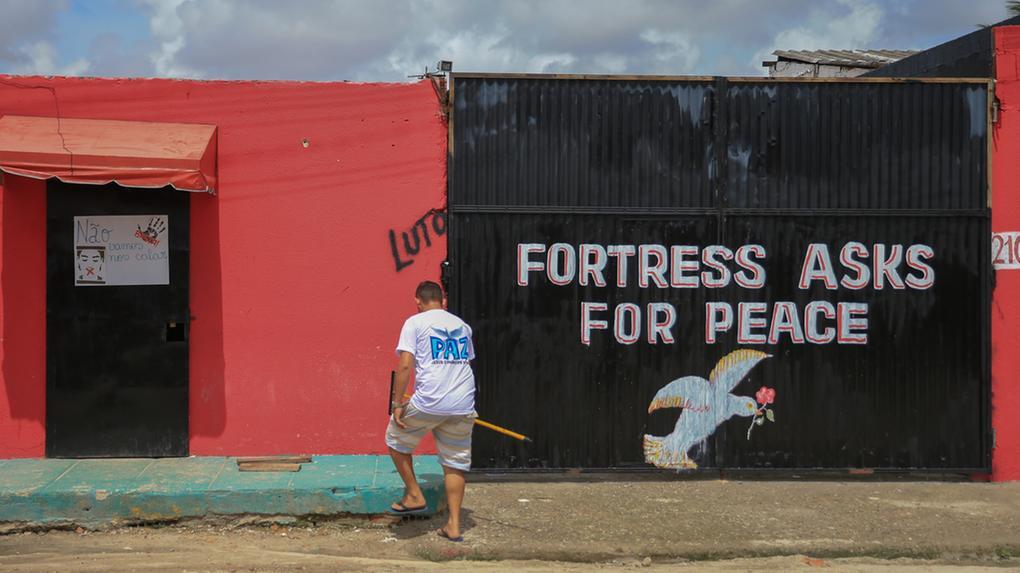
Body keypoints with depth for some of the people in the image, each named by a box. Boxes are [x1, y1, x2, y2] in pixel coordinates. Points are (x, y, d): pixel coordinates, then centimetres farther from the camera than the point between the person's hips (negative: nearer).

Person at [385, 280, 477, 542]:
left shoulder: (415, 322, 1)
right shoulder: (462, 326, 17)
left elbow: (405, 365, -10)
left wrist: (397, 403, -6)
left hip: (428, 402, -5)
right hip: (463, 406, 5)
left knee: (396, 440, 21)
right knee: (455, 463, 13)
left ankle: (415, 496, 22)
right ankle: (454, 525, 13)